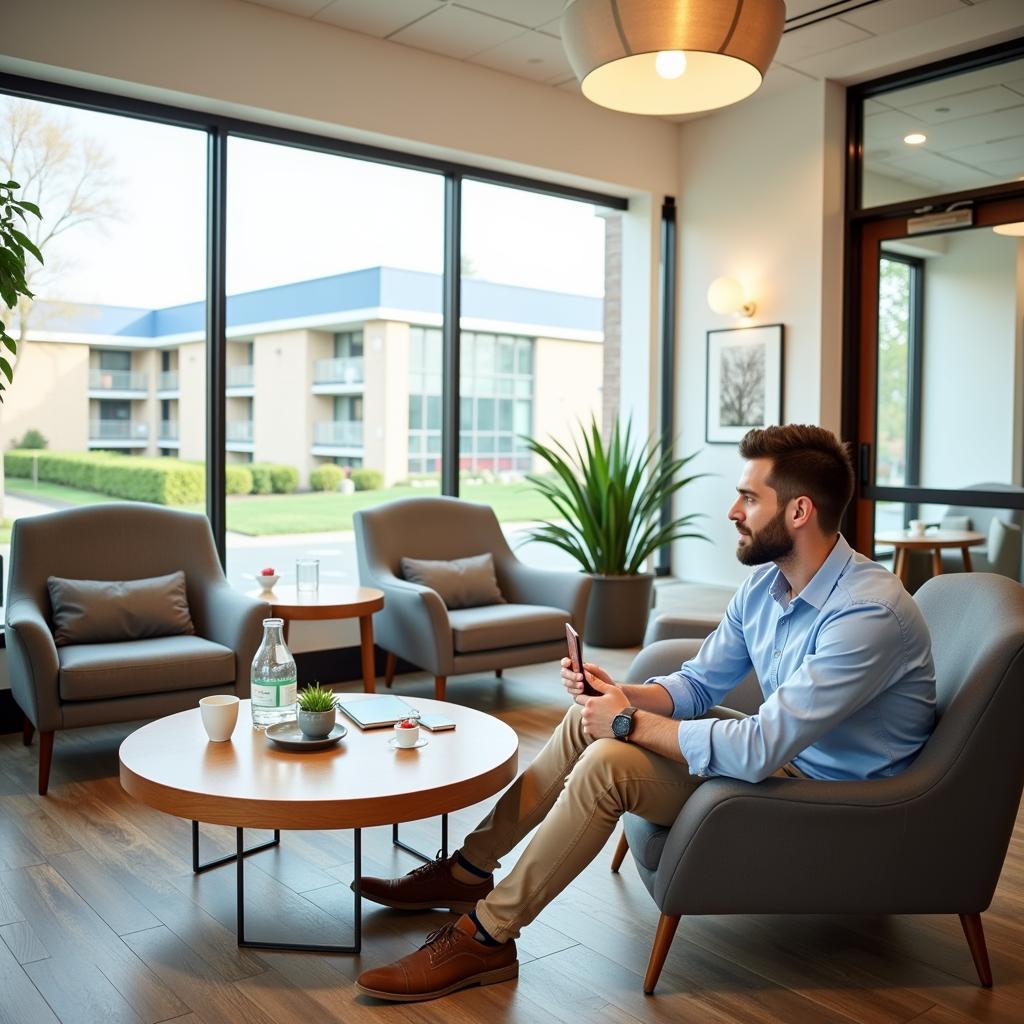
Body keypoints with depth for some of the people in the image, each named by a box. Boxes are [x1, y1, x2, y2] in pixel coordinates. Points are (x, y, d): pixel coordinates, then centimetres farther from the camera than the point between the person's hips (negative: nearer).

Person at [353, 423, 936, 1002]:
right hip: (779, 747, 9)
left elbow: (759, 750, -32)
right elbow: (698, 684, 9)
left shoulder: (869, 613, -28)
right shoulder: (766, 583, 1)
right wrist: (620, 695, -12)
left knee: (609, 761, -24)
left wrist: (631, 723, -22)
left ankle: (486, 938, -10)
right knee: (589, 720, 1)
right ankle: (469, 870, 12)